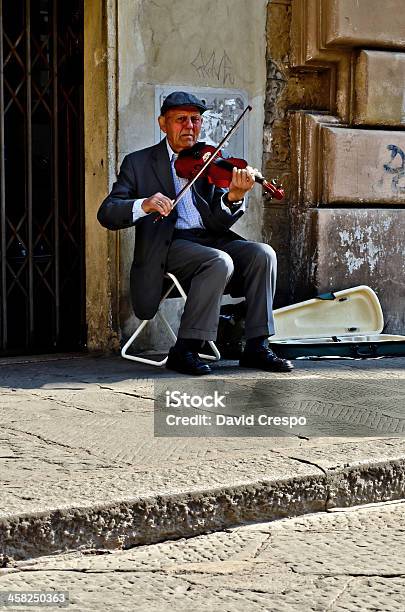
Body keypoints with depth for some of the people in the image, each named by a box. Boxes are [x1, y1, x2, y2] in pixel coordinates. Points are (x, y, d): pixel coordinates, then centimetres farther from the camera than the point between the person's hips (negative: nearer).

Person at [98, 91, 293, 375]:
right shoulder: (139, 163, 7)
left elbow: (220, 223, 3)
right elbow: (106, 214, -5)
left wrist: (234, 197, -19)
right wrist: (144, 205, -24)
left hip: (211, 239, 4)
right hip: (168, 245, -4)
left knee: (263, 254, -20)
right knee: (220, 261, -31)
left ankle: (256, 347, -15)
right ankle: (185, 350, -23)